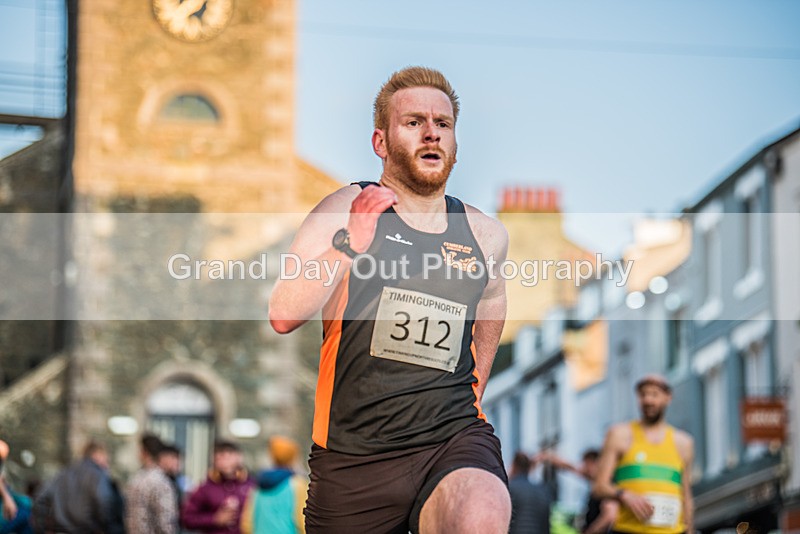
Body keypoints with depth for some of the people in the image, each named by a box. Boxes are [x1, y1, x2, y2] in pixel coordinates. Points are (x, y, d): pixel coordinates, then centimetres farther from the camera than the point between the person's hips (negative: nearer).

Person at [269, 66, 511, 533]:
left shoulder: (486, 235, 9)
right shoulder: (345, 211, -1)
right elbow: (283, 316, -13)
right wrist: (348, 247, -23)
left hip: (453, 437, 1)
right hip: (354, 454, 0)